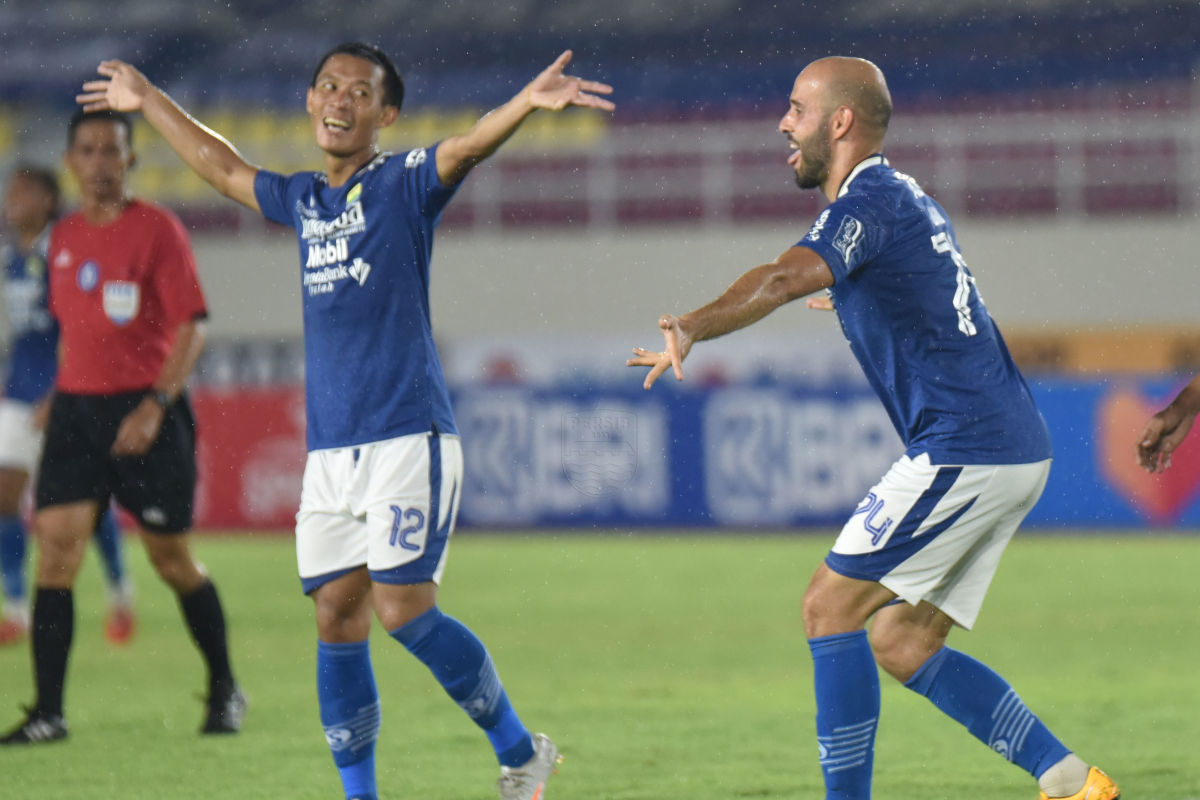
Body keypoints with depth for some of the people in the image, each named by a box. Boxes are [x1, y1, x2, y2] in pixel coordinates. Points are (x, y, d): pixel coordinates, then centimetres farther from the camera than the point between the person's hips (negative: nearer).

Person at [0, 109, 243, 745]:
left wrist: (155, 405, -20)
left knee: (170, 556, 3)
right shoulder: (64, 238, 11)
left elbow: (192, 328, -11)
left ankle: (224, 691, 24)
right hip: (76, 405, 5)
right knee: (56, 544, -9)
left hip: (145, 411, -5)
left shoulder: (156, 229, -6)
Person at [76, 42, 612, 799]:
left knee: (403, 609, -13)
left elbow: (466, 147, -21)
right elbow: (223, 167, 35)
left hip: (408, 437, -6)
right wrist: (150, 101, 46)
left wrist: (528, 103, -40)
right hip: (331, 447, 6)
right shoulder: (304, 199, 17)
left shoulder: (404, 184, -1)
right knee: (337, 619, 3)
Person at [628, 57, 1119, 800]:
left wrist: (691, 329, -46)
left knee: (831, 607, -8)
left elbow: (788, 277, -32)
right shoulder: (907, 198, 20)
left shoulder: (869, 201, -11)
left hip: (963, 452, -10)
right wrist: (854, 305, 64)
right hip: (1015, 451, 10)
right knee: (899, 644, 11)